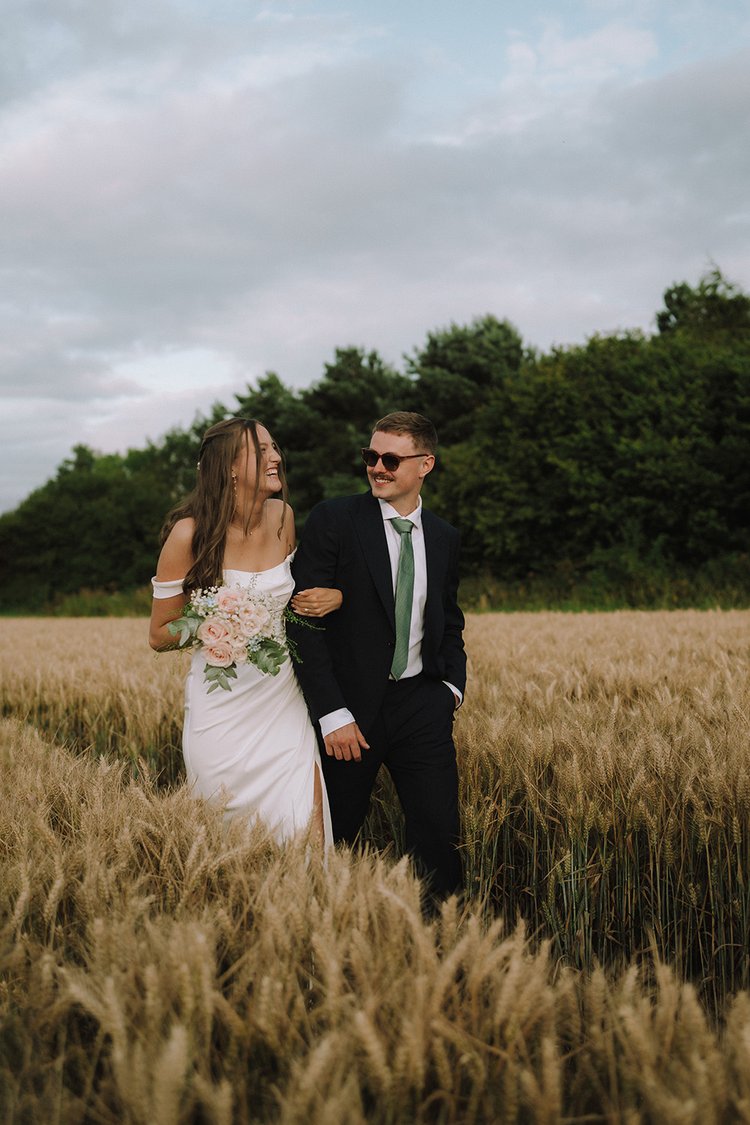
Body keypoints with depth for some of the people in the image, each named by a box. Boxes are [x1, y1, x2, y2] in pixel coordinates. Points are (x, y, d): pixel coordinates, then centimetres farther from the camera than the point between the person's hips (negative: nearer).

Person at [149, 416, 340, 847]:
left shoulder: (282, 516, 3)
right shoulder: (190, 532, -11)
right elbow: (160, 635, -3)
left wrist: (335, 595, 0)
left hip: (282, 704, 4)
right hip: (223, 710, -3)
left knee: (305, 834, -4)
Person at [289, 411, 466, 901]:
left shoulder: (444, 537, 8)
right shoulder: (334, 520, -8)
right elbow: (304, 622, -11)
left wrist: (452, 685, 4)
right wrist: (332, 713, -15)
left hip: (422, 705, 3)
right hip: (350, 707, -3)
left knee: (440, 834, 0)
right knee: (333, 838, 9)